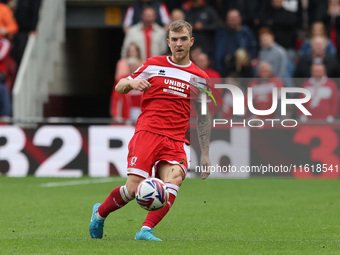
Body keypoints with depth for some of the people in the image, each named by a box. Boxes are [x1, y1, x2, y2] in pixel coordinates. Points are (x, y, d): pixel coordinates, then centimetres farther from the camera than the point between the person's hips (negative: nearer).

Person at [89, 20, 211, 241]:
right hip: (147, 132, -2)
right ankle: (100, 213, 16)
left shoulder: (199, 78, 15)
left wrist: (205, 154, 18)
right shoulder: (153, 65, 9)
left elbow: (203, 117, 22)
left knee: (174, 179, -27)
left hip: (175, 142, 2)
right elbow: (119, 87, 16)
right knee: (133, 189, -14)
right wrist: (131, 83, -9)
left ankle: (145, 231, -30)